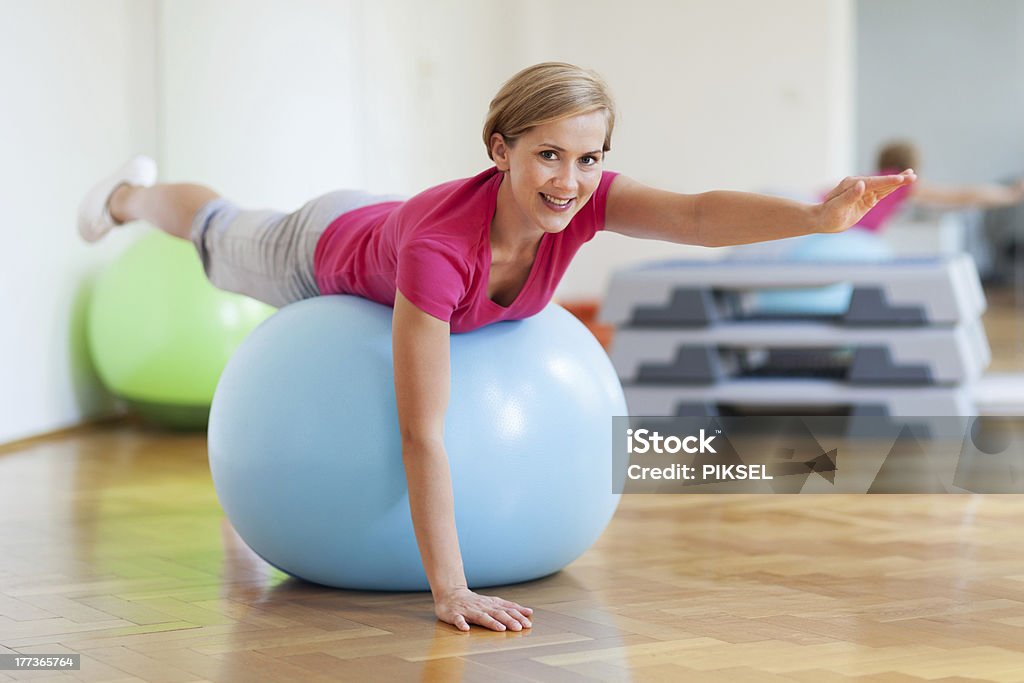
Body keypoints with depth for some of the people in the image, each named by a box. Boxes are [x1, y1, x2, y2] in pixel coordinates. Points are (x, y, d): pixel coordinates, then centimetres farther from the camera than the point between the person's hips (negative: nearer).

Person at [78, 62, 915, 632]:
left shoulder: (585, 198, -40)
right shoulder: (439, 246, -53)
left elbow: (698, 213, -56)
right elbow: (423, 433, -52)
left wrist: (818, 216, -75)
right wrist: (451, 593, -53)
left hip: (396, 231, 3)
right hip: (325, 255, -3)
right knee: (225, 242, 30)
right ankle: (131, 195, 62)